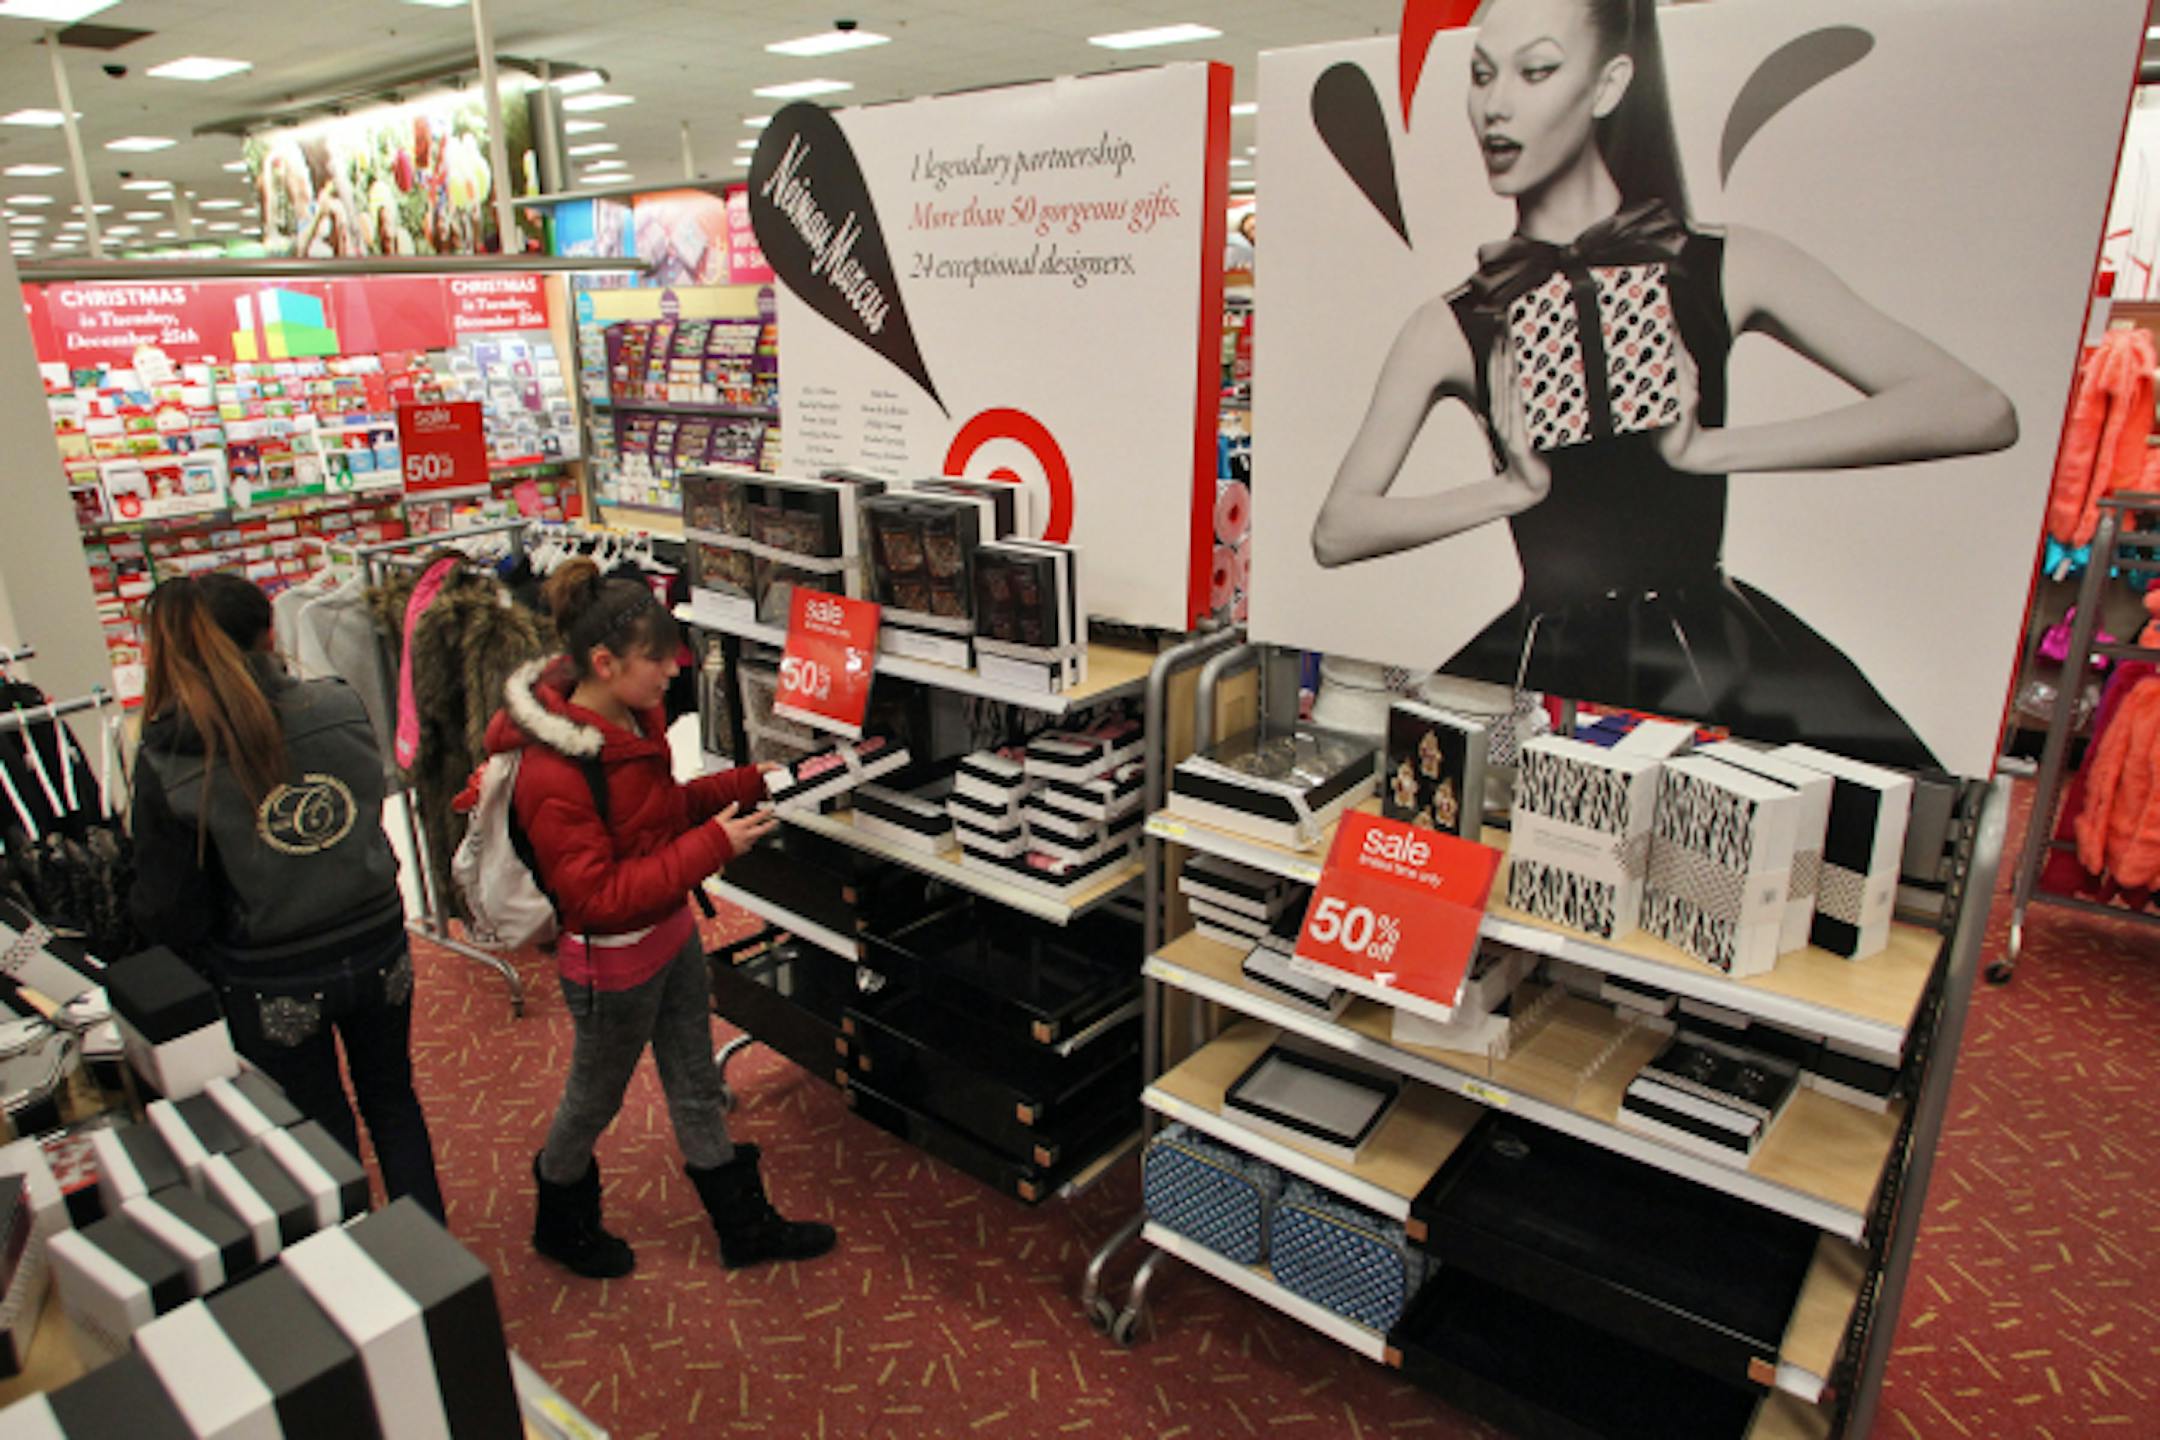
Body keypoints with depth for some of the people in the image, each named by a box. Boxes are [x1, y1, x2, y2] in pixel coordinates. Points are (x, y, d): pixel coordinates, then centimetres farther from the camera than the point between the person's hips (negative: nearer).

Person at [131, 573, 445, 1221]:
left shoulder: (168, 763, -17)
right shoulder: (339, 709, -12)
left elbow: (169, 913, -11)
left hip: (275, 989, -2)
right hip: (377, 954, 3)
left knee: (325, 1140, 18)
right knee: (393, 1102, 24)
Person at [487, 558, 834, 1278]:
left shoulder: (633, 717, -4)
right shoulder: (552, 774, -30)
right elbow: (598, 897, -30)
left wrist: (751, 782, -3)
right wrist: (712, 847, -32)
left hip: (672, 932, 8)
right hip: (612, 962, -8)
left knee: (697, 1087, 20)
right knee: (595, 1098, 18)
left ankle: (744, 1224, 37)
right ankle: (560, 1224, 47)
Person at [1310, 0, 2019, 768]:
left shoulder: (1724, 270, 4)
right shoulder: (1453, 328, 5)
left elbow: (1980, 412, -4)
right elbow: (1336, 532, -1)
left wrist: (1707, 448, -13)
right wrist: (1511, 488, -14)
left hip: (1709, 654, 0)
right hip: (1546, 664, 1)